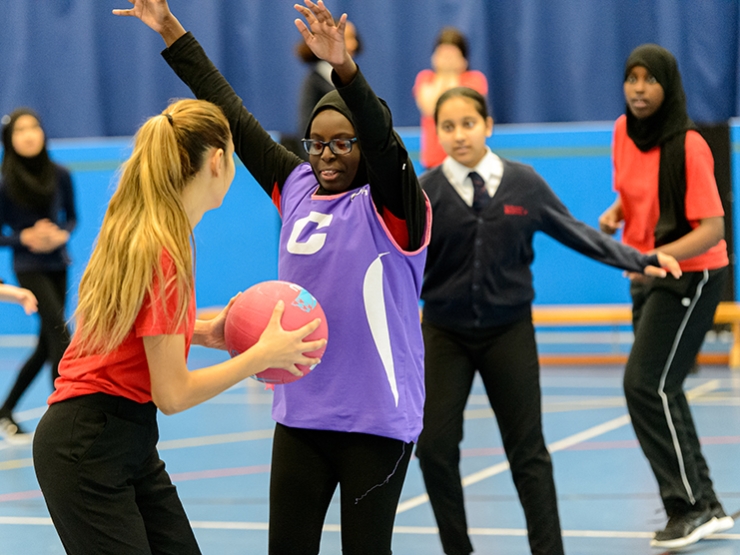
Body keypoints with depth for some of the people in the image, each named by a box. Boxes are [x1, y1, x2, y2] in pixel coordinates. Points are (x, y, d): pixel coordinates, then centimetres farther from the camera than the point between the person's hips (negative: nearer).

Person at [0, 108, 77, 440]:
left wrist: (62, 234, -11)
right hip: (28, 268, -5)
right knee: (60, 333, -17)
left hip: (57, 266, 5)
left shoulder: (60, 176, -2)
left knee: (46, 345, 10)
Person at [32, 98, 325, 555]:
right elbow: (172, 394, -20)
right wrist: (263, 354, -12)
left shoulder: (137, 229, 5)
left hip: (131, 443, 9)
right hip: (88, 448, -9)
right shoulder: (164, 250, -21)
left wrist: (201, 332, 7)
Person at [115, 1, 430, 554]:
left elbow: (382, 139, -27)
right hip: (299, 413, 5)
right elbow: (236, 117, 11)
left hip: (376, 420, -5)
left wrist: (344, 68, -45)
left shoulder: (391, 206, -8)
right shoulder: (296, 187, 8)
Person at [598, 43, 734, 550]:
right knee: (661, 393, 10)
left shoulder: (688, 146, -20)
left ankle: (691, 508, -8)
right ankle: (706, 507, 19)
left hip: (691, 276, -8)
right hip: (647, 276, 8)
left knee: (646, 385, -15)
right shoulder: (624, 131, 2)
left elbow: (712, 229, -22)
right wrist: (614, 214, -1)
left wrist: (659, 255, -35)